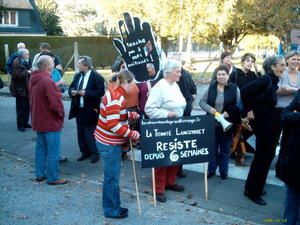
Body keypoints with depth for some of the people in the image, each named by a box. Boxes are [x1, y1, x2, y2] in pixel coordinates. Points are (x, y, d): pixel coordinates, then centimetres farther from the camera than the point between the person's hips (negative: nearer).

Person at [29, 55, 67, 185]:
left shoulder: (33, 80, 7)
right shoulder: (48, 81, -22)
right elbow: (55, 103, -25)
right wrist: (61, 114, -8)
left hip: (38, 121, 9)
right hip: (50, 121, -9)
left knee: (40, 148, 17)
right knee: (53, 151, 0)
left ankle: (40, 174, 26)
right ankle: (53, 178, 7)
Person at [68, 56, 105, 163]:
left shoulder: (97, 77, -12)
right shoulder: (77, 75, 11)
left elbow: (100, 92, -19)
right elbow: (71, 87, 18)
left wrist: (85, 93, -23)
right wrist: (72, 91, -5)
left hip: (90, 110, -7)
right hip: (78, 109, 7)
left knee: (89, 133, -2)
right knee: (81, 132, 12)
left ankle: (94, 153, 13)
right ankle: (85, 152, 24)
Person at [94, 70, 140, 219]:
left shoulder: (115, 92, 8)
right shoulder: (115, 98, -23)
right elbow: (113, 125, -28)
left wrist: (133, 115, 12)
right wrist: (132, 134, -21)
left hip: (110, 142, 10)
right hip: (109, 143, -10)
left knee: (113, 176, 18)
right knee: (112, 178, 3)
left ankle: (114, 206, 30)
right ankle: (111, 210, 17)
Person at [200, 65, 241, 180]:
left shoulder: (234, 88, -3)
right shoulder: (210, 87, 0)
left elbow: (239, 105, -4)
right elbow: (202, 102, 3)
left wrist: (229, 112, -19)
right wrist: (209, 108, -15)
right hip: (212, 123, 1)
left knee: (225, 149, 11)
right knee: (212, 147, 11)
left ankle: (224, 171, 26)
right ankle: (211, 169, 27)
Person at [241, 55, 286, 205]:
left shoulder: (272, 81, 10)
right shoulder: (266, 79, -18)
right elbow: (245, 91, -26)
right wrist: (248, 110, -19)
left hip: (268, 123, 10)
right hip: (262, 122, -10)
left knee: (267, 154, 17)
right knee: (263, 156, -2)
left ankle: (253, 187, 31)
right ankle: (253, 191, 12)